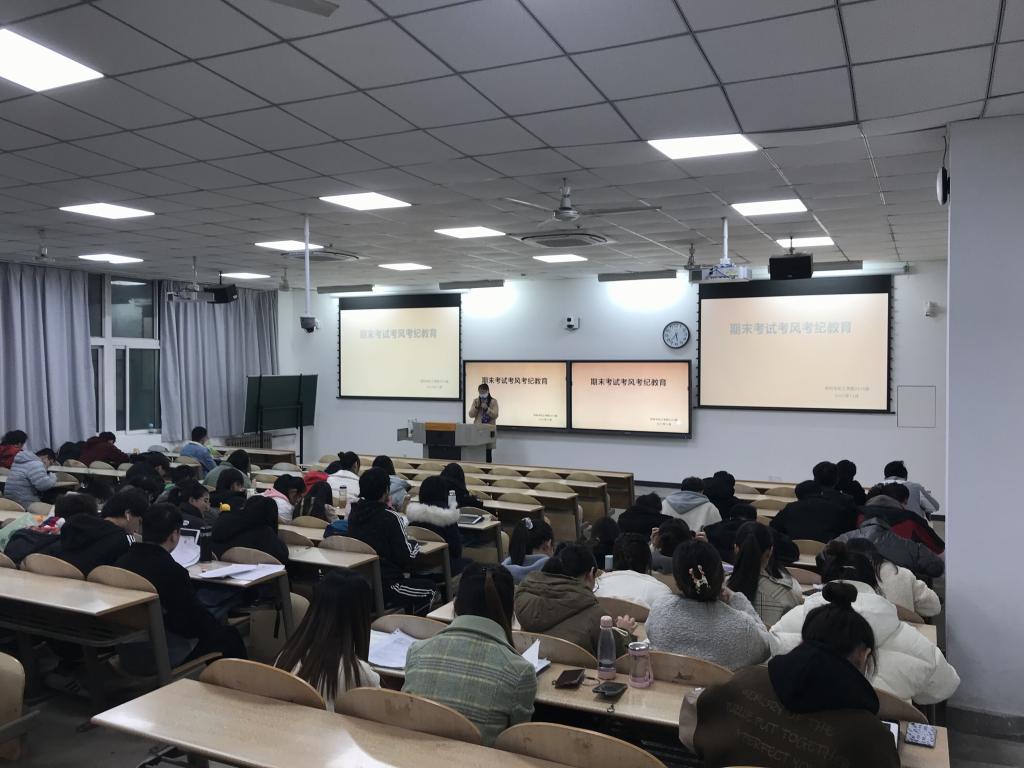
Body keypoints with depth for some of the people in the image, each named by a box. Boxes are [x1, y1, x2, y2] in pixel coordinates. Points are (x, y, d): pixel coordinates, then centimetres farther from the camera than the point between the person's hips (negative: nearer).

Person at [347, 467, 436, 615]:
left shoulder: (354, 513, 0)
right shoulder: (391, 518, -17)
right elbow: (406, 557, -17)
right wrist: (414, 545, 4)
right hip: (384, 587, -7)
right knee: (429, 588, 16)